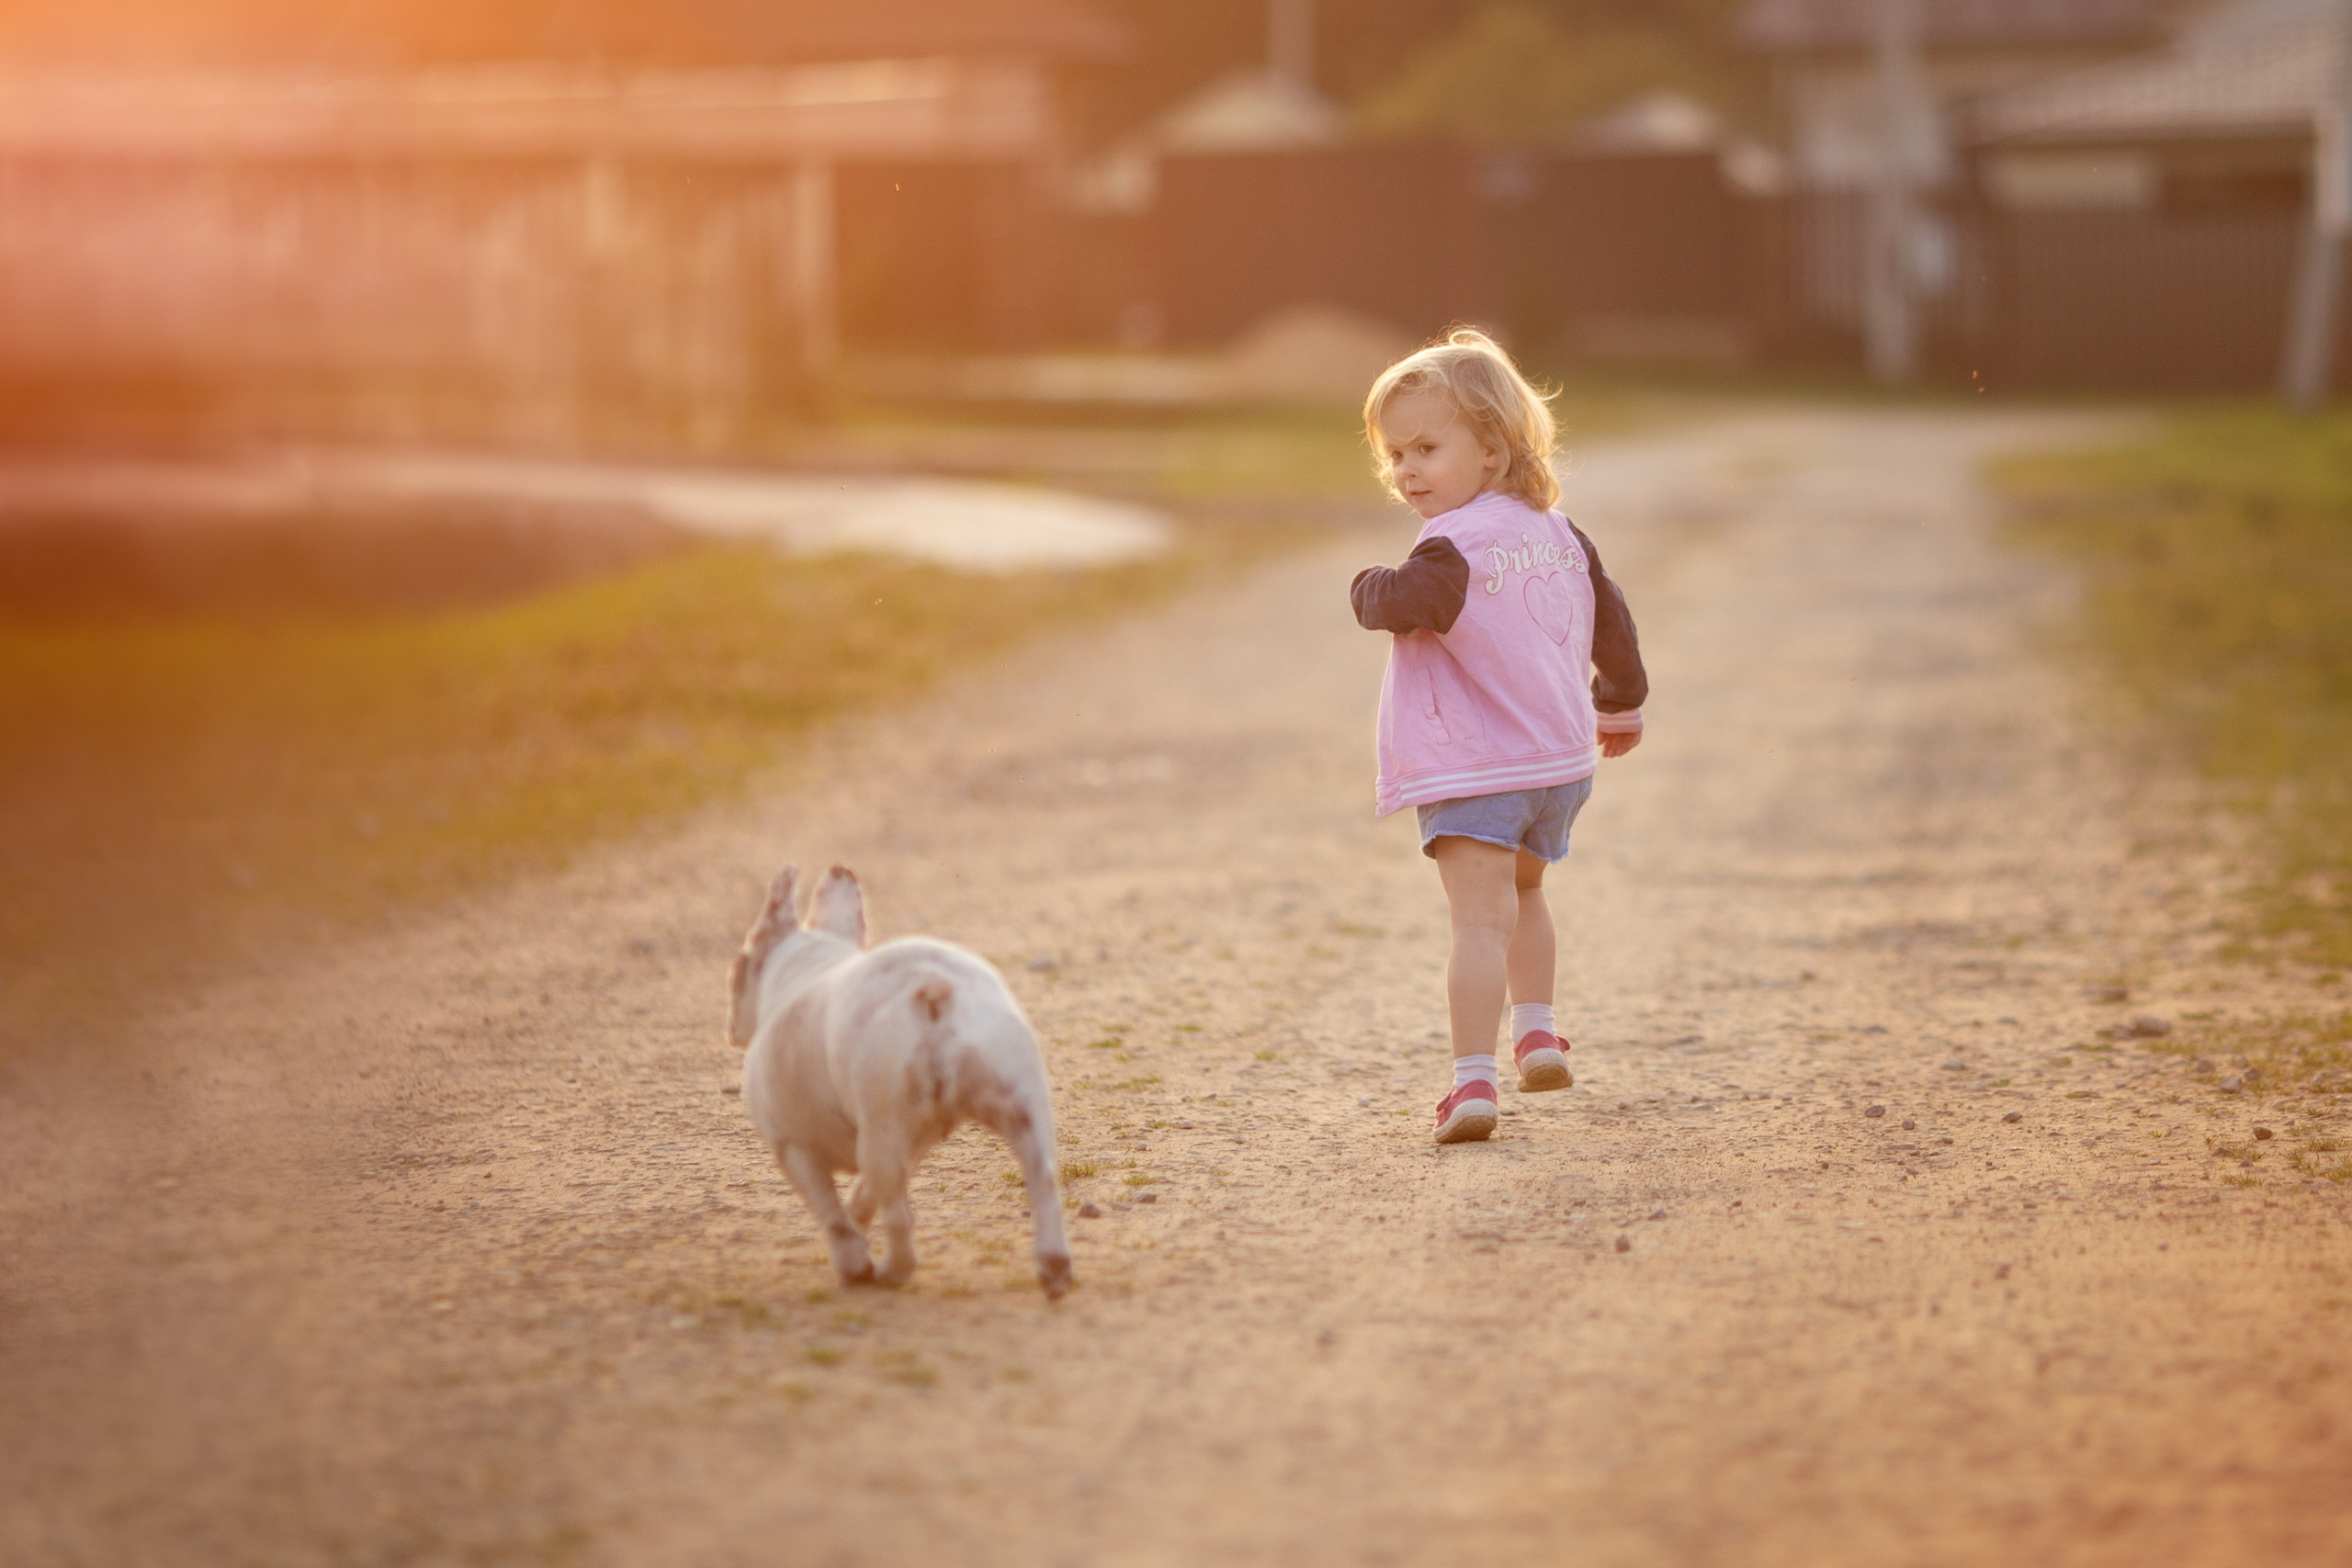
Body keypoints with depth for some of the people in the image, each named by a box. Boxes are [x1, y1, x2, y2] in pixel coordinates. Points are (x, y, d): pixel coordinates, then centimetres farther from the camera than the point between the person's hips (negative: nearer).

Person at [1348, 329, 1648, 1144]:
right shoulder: (1557, 532, 10)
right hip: (1563, 759, 8)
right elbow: (1609, 615, 20)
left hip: (1471, 770, -8)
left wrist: (1370, 588, -8)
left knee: (1481, 918, -14)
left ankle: (1473, 1078, -21)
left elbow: (1410, 601, -32)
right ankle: (1536, 1031, 33)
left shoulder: (1454, 544, -16)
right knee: (1522, 893, 30)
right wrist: (1620, 703, 36)